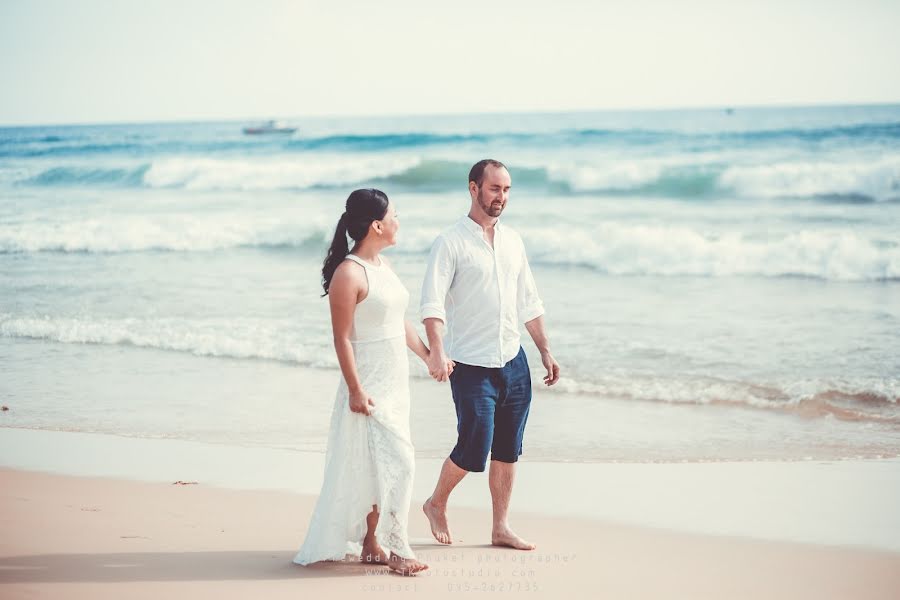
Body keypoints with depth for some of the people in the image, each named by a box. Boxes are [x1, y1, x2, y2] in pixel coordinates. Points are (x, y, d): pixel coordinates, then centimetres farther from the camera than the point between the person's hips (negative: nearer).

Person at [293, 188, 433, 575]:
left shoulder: (382, 265, 11)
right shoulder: (349, 273, -17)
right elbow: (342, 338, -17)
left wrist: (428, 355, 26)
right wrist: (355, 390, -20)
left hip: (395, 381, 9)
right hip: (370, 384, -9)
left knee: (376, 467, 14)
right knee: (396, 462, -9)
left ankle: (371, 542, 22)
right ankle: (393, 548, -1)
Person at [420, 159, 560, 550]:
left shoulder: (512, 241, 11)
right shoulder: (451, 243, -9)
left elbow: (528, 303, 18)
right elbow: (432, 303, -19)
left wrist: (546, 352, 15)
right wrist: (437, 353, -32)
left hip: (513, 361, 6)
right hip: (471, 366, -6)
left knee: (508, 450, 8)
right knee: (474, 448, -7)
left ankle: (501, 528, 18)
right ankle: (436, 504, 19)